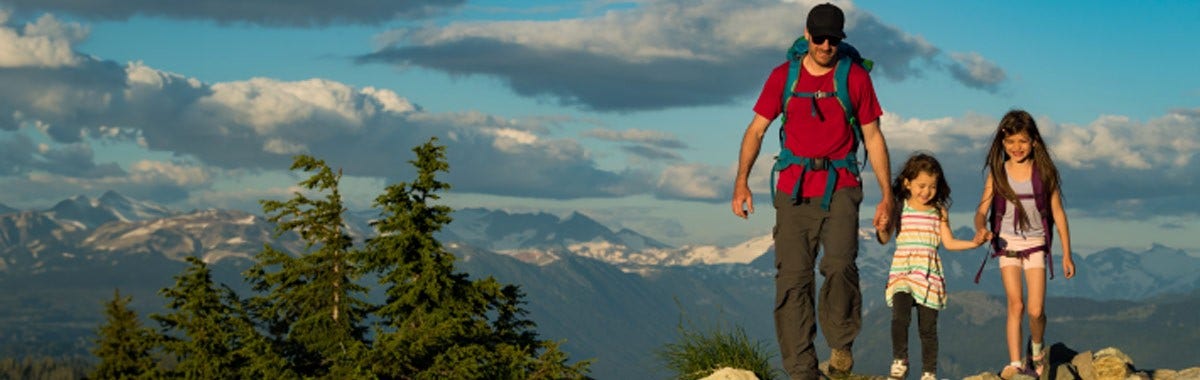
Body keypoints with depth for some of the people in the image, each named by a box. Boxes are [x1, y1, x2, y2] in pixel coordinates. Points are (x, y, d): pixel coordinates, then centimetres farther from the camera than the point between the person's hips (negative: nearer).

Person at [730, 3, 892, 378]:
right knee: (792, 280, -2)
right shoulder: (783, 76, 6)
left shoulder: (855, 77, 3)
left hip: (839, 188, -2)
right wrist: (741, 181, -5)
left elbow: (873, 138, 8)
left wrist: (887, 194, 3)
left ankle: (841, 342, 0)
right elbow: (756, 129, 7)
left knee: (839, 264, -24)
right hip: (793, 190, 2)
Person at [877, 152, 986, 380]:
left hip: (929, 272, 2)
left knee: (928, 326, 1)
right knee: (900, 316, -21)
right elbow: (885, 239, -2)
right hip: (902, 269, -1)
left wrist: (974, 243, -3)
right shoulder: (899, 208, 2)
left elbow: (949, 242, 9)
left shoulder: (939, 211, 8)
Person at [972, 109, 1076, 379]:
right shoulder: (997, 174, -2)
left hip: (1036, 245, -1)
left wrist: (1067, 255, 3)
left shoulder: (1044, 172, -3)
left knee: (1035, 310, -7)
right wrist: (981, 229, -29)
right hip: (1007, 244, 1)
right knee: (1015, 305, -5)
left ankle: (1037, 349, 23)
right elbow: (982, 211, -5)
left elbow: (1058, 213, 2)